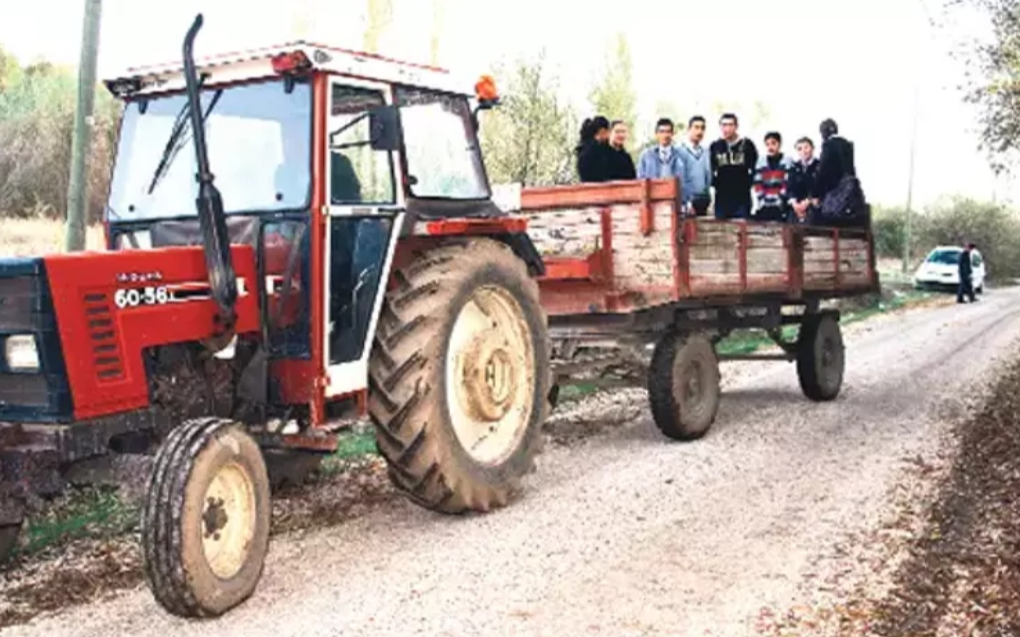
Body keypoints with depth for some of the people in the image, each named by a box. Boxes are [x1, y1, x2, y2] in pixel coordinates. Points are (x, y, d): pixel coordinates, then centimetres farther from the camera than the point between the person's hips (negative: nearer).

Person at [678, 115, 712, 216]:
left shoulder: (705, 153, 12)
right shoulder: (681, 151, -7)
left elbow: (708, 176, 14)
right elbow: (681, 179, -10)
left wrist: (708, 200, 6)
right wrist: (686, 203, -13)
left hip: (703, 201, 6)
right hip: (688, 202, -6)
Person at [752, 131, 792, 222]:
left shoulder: (786, 162, -1)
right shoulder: (761, 162, 10)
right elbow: (757, 183, 8)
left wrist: (780, 199, -11)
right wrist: (761, 199, -1)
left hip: (780, 206, -4)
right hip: (764, 206, 4)